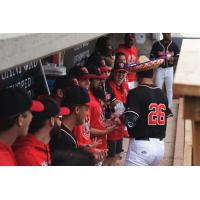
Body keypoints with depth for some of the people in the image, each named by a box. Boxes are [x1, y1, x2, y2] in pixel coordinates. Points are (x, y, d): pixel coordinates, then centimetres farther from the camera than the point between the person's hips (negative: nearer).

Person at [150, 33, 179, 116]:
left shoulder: (174, 45, 2)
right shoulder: (156, 44, -4)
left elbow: (177, 57, 6)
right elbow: (152, 57, 0)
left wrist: (173, 59, -15)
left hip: (169, 69, 2)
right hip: (159, 69, -2)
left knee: (169, 89, 9)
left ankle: (169, 108, 19)